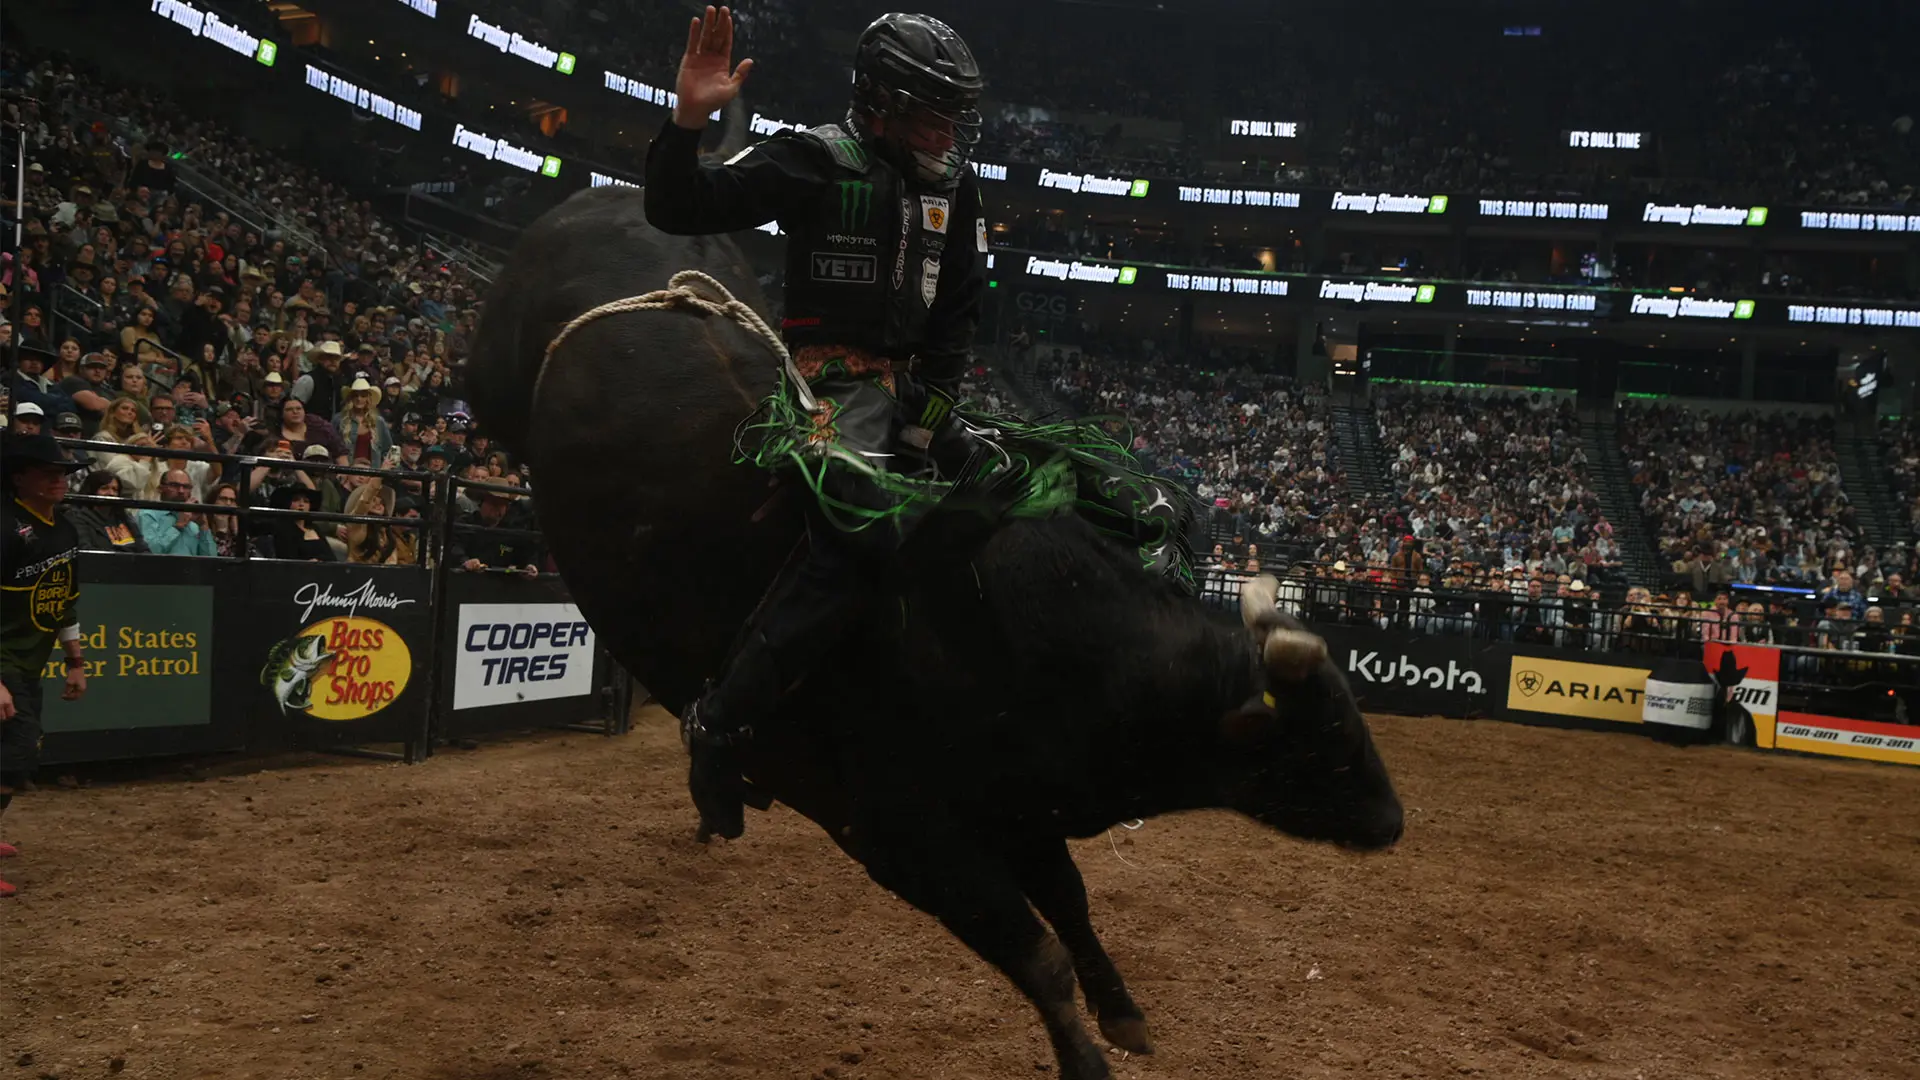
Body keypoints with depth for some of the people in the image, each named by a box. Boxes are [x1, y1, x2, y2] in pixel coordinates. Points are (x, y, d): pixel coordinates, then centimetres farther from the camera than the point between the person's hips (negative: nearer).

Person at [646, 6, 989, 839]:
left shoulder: (952, 186, 10)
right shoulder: (819, 162, -10)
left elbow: (957, 318, 11)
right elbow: (678, 209, -18)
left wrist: (931, 409, 0)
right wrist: (688, 120, -35)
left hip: (909, 387, 8)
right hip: (831, 385, -8)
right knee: (857, 546, -26)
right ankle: (719, 723, -18)